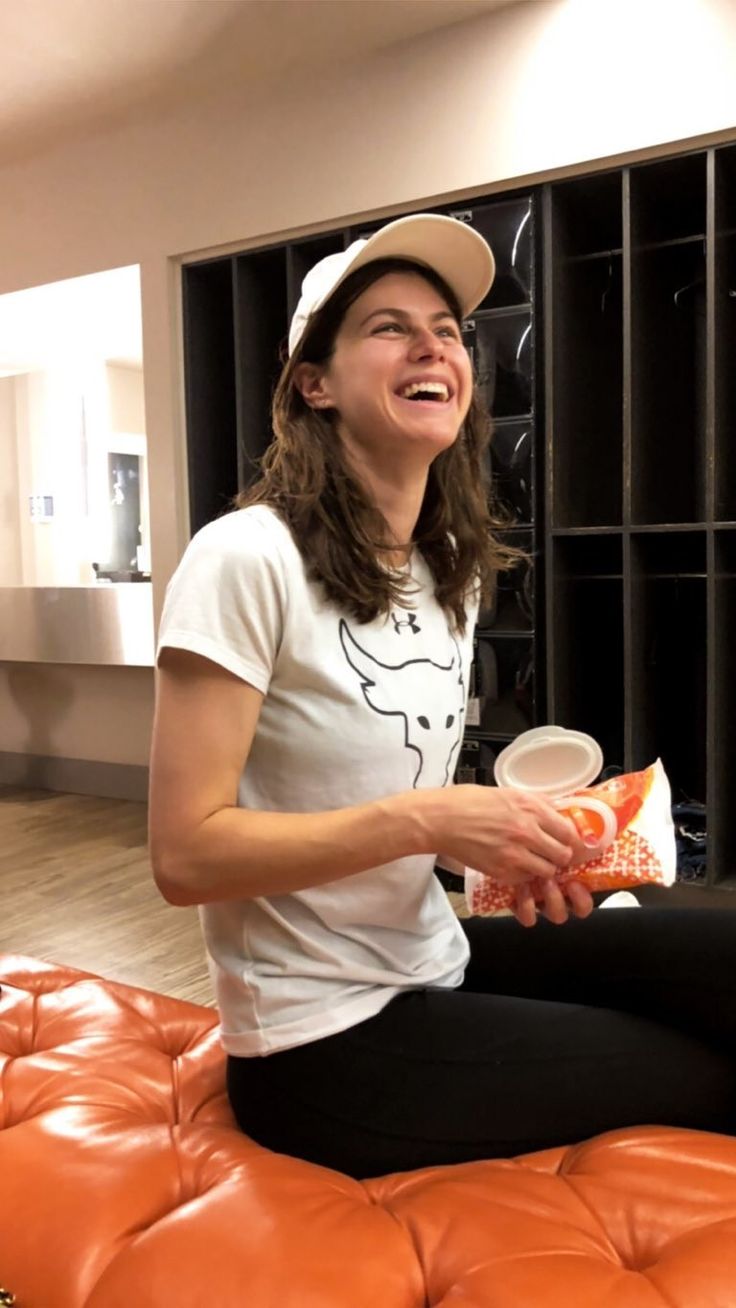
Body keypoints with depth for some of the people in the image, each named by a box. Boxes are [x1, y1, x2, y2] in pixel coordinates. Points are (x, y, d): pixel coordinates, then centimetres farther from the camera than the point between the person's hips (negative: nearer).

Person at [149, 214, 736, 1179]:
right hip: (329, 1046, -6)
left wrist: (500, 841, -6)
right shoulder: (248, 558, -20)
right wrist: (428, 820, -25)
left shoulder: (453, 572, 4)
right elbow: (185, 855, -20)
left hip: (438, 965, 7)